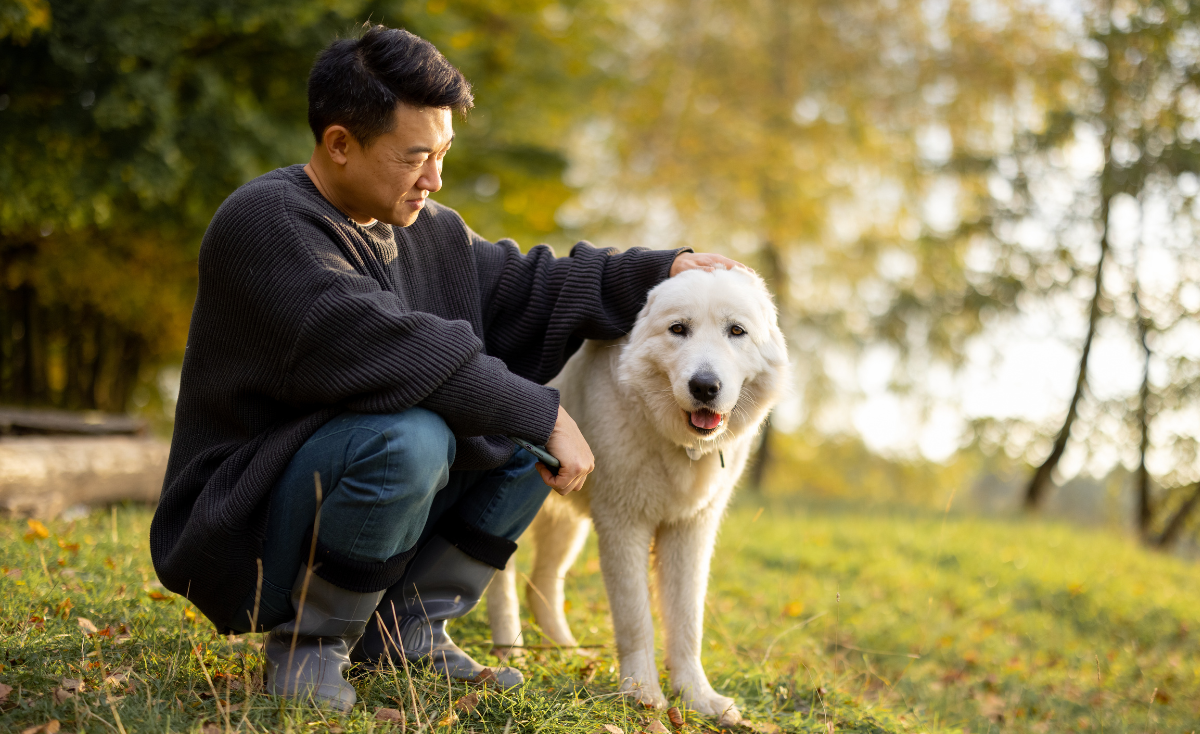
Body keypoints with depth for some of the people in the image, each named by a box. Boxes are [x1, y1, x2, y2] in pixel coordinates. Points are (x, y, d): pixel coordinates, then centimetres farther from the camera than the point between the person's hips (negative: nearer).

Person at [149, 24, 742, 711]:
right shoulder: (265, 223, -20)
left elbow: (525, 289, 15)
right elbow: (387, 352, -30)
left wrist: (664, 270, 2)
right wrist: (542, 412, -27)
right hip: (240, 529, -8)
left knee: (523, 433, -1)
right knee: (409, 439, -35)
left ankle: (405, 630, 4)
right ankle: (306, 644, -12)